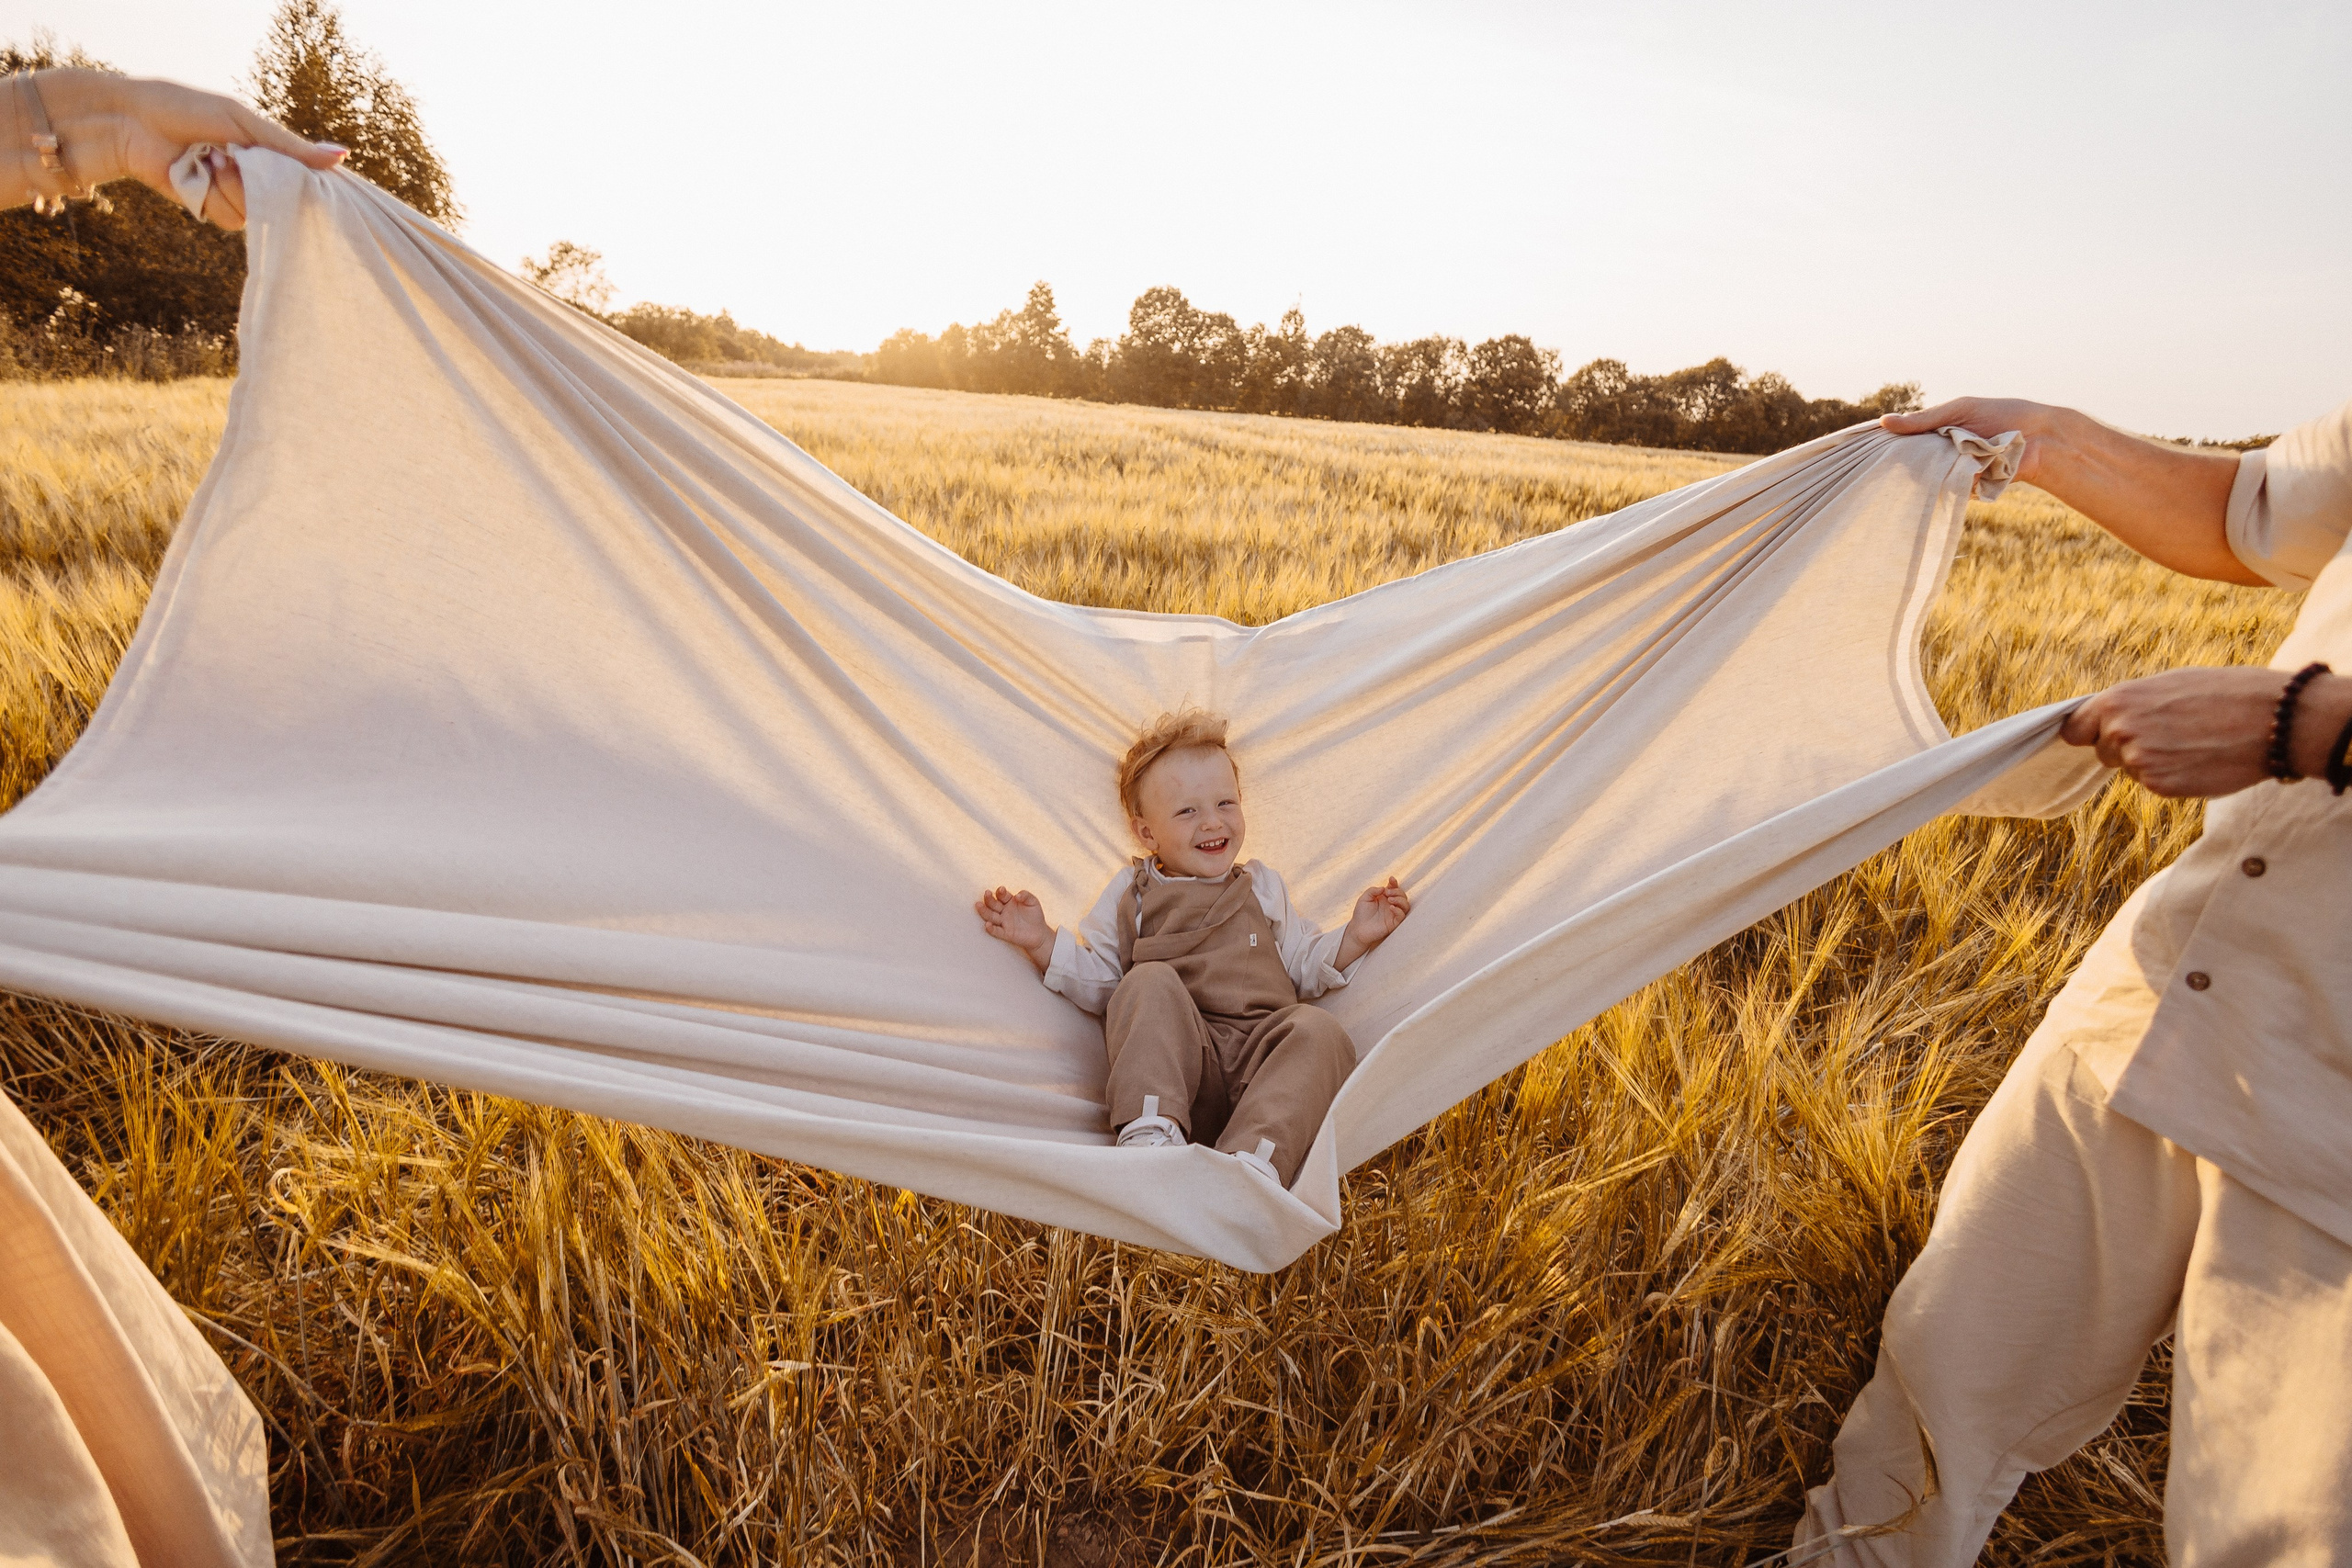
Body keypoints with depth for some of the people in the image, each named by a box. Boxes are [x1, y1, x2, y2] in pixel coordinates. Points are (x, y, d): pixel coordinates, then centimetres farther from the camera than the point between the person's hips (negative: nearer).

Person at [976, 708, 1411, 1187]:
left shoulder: (1263, 886, 25)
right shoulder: (1131, 895, 19)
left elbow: (1305, 968, 24)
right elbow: (1092, 981, 15)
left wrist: (1355, 938, 9)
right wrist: (1042, 942, 1)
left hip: (1264, 1052, 2)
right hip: (1176, 1061, -1)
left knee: (1320, 1031, -28)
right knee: (1150, 981, -29)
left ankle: (1254, 1161, -45)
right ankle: (1149, 1132, -40)